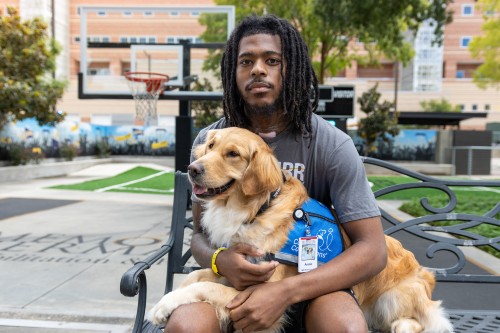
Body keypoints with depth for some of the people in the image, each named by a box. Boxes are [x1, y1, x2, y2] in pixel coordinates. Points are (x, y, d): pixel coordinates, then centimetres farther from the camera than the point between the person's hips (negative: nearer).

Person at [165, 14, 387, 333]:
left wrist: (285, 292, -27)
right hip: (235, 279, 1)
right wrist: (220, 260, -22)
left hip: (309, 281, 0)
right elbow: (200, 234, 4)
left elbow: (373, 249, -14)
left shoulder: (332, 144, -11)